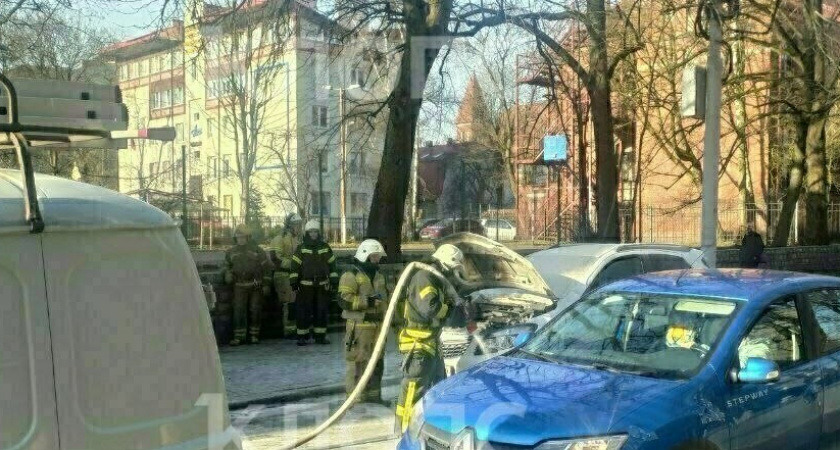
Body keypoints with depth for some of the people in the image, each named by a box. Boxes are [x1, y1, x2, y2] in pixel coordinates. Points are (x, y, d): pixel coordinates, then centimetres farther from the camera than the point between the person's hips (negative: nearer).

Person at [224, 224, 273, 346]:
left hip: (256, 285, -2)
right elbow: (227, 266, 25)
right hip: (240, 286, 2)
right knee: (238, 311, -5)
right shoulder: (231, 252, 9)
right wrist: (228, 274, 2)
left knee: (255, 311, 3)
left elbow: (266, 267, 2)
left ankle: (254, 335, 14)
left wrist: (266, 284, -3)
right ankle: (239, 336, -1)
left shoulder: (256, 250, 0)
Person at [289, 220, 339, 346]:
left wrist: (334, 281, 8)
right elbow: (295, 265, -2)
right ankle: (302, 337, 6)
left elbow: (332, 264, 12)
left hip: (322, 286, 3)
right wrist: (294, 282, -8)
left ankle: (320, 336, 14)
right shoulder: (301, 248, 0)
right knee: (304, 311, -1)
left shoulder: (325, 247, 8)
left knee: (322, 311, 5)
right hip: (305, 286, -2)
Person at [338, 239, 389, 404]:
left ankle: (372, 394, 23)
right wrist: (368, 301, -22)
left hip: (378, 325, 8)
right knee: (358, 361, -6)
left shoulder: (379, 276, 19)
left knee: (377, 361, 12)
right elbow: (344, 300, -19)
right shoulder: (351, 275, -8)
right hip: (359, 326, -8)